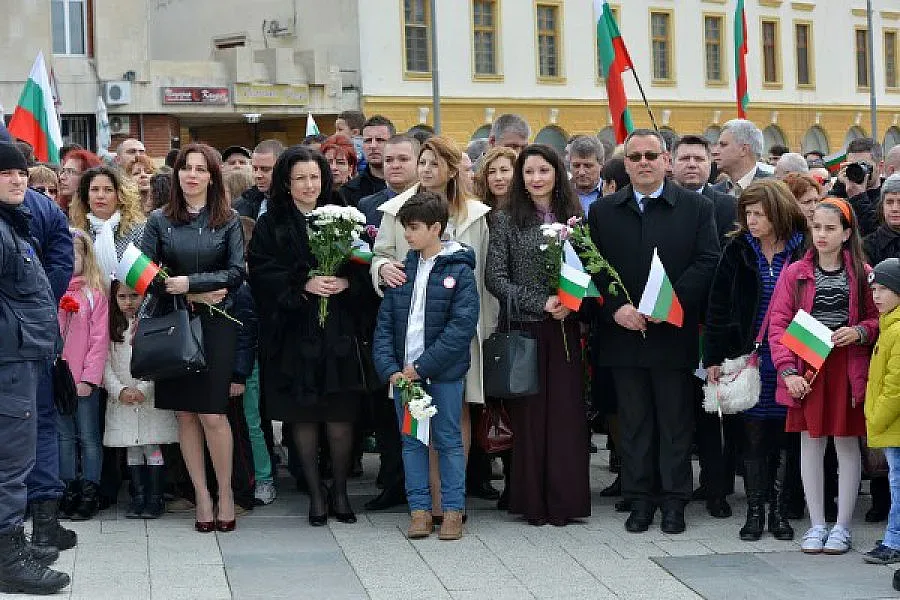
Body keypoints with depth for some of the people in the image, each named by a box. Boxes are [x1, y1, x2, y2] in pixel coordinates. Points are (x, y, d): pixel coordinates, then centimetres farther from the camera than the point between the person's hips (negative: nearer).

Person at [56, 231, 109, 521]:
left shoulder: (94, 293, -3)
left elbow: (99, 341, -6)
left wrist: (89, 378, -11)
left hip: (84, 380, -4)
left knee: (88, 437, 2)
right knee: (65, 436, 11)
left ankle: (90, 493, 7)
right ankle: (70, 489, 18)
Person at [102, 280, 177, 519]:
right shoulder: (112, 328, 8)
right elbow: (106, 364, 4)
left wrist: (143, 389, -14)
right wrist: (120, 390, -9)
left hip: (150, 398, -3)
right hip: (121, 400, 3)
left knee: (152, 447, -3)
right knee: (132, 450, 7)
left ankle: (155, 498, 4)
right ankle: (138, 497, 13)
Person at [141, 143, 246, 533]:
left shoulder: (228, 220, 4)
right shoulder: (159, 220, 6)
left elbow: (236, 271, -4)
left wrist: (190, 282, -15)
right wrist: (194, 295, -13)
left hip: (215, 324, -2)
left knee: (212, 413, -7)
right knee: (184, 413, 3)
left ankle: (225, 492, 8)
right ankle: (202, 495, 11)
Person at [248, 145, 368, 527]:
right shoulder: (270, 225, 2)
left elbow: (365, 269, 5)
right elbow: (261, 274, -7)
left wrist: (345, 283, -14)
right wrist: (304, 284, -18)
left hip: (338, 332, 1)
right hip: (293, 333, -1)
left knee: (340, 414, 1)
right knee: (302, 415, 4)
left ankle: (340, 491, 16)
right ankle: (316, 494, 15)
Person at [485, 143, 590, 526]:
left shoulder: (572, 218, 10)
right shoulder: (507, 221, 2)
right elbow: (495, 278, -5)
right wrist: (541, 303, -14)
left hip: (565, 329, 2)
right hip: (523, 328, -2)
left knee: (566, 411, 0)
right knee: (529, 412, -1)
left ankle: (564, 500, 7)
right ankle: (533, 502, 7)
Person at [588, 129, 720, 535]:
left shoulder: (696, 207, 3)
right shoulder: (603, 212, 8)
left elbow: (708, 262, -5)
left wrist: (669, 302, -17)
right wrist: (616, 308, -12)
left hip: (673, 332, -2)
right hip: (623, 333, 2)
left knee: (675, 422, 4)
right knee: (634, 423, 8)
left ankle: (674, 502, 12)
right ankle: (640, 501, 16)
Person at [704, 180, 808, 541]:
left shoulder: (804, 251, -3)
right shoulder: (737, 250, 1)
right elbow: (718, 307, 3)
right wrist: (713, 358, -1)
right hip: (748, 358, 1)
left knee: (786, 435, 5)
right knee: (753, 435, 3)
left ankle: (778, 510, 16)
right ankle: (755, 511, 11)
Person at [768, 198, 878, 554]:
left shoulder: (862, 274, 2)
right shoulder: (795, 274, 3)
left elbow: (878, 319, 8)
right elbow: (778, 324, 0)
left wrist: (859, 331, -14)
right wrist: (788, 370, -11)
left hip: (848, 369, -1)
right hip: (807, 370, 1)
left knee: (847, 445, 4)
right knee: (811, 444, 6)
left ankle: (842, 526, 14)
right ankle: (816, 525, 17)